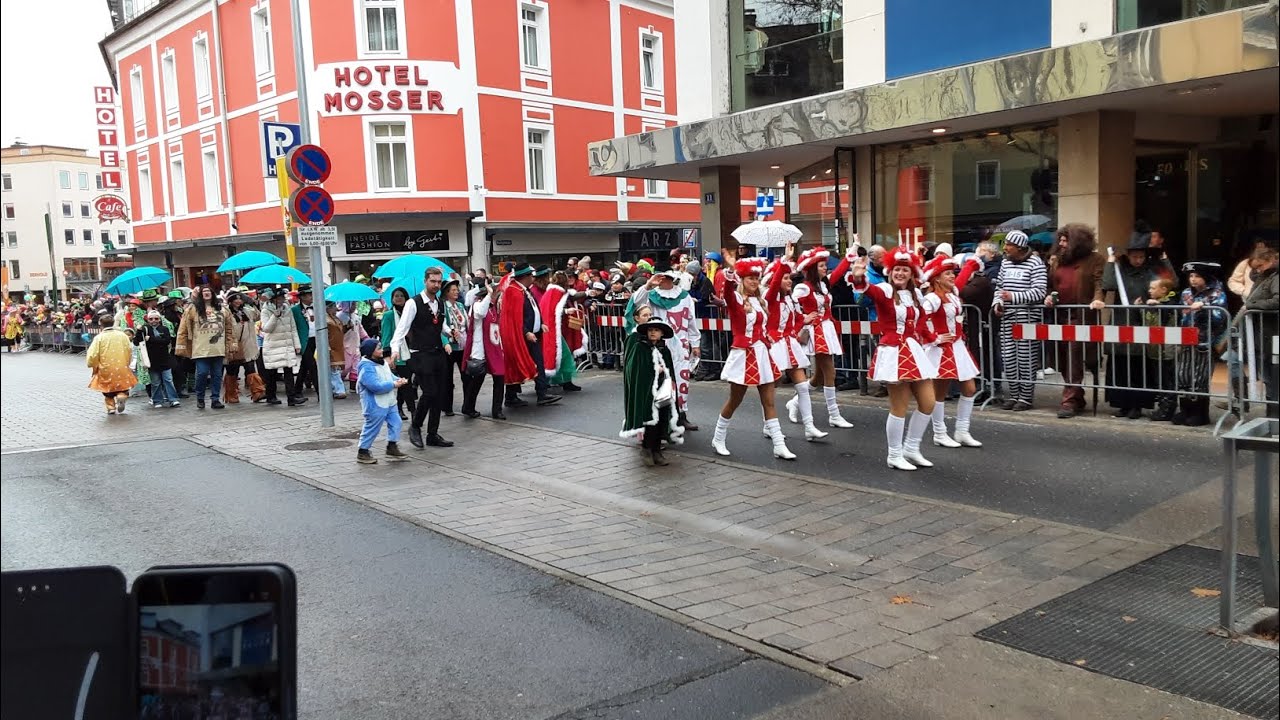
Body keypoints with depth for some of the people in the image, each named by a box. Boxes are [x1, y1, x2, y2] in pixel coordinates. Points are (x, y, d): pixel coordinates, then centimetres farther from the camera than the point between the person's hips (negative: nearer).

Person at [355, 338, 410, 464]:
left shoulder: (381, 363, 10)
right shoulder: (366, 368, -22)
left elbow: (390, 376, 18)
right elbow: (376, 386, -29)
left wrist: (399, 380, -4)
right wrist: (394, 384, -21)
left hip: (388, 402, 9)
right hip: (375, 405, -9)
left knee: (395, 423, 11)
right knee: (372, 428, 0)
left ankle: (392, 447, 24)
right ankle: (362, 452, 14)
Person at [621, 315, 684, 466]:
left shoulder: (664, 350, 12)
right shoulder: (639, 347, -4)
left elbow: (670, 371, 16)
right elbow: (634, 369, -11)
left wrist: (671, 383, 2)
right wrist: (655, 370, -8)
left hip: (662, 392, 5)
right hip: (647, 390, -5)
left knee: (662, 421, 4)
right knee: (651, 420, -8)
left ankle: (656, 450, 14)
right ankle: (646, 449, 6)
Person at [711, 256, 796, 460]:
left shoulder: (758, 300, 9)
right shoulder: (735, 299, -12)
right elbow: (727, 291, -34)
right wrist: (729, 278, -53)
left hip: (761, 353, 6)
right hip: (743, 355, -6)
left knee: (769, 402, 4)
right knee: (734, 401, 6)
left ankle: (779, 445, 5)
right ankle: (718, 439, 25)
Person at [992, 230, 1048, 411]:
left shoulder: (1035, 263, -7)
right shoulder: (1005, 263, 14)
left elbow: (1040, 291, -14)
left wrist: (1014, 296, -22)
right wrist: (997, 303, 3)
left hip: (1027, 317, -6)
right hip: (1007, 317, 6)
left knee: (1025, 357, -3)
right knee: (1008, 357, 6)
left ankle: (1027, 397, 7)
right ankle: (1014, 394, 17)